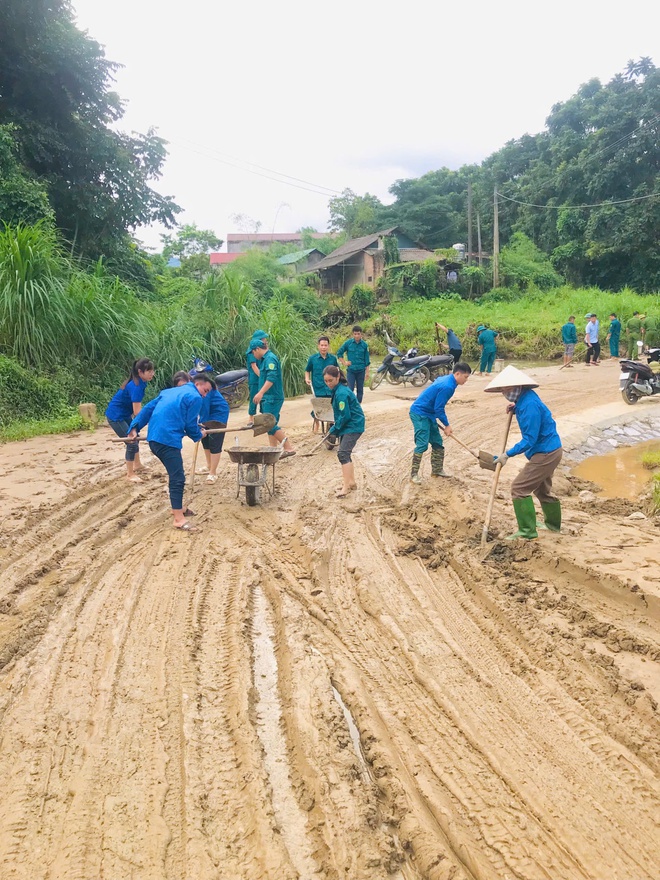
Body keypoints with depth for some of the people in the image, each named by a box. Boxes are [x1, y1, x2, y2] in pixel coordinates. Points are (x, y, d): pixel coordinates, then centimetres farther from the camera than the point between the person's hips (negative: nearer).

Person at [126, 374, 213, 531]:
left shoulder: (171, 391, 25)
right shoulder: (195, 397, -1)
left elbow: (148, 408, 21)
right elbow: (190, 425, -2)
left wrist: (135, 427, 19)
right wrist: (199, 435, 19)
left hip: (154, 437, 9)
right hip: (168, 439, -9)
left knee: (175, 474, 22)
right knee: (178, 478, -6)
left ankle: (177, 507, 33)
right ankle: (179, 519, -7)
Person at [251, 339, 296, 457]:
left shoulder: (270, 358, -14)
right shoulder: (264, 359, 18)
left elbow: (272, 378, -26)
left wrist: (261, 393, -31)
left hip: (272, 398, -10)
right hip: (267, 398, 10)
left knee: (270, 425, -13)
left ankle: (289, 448, -10)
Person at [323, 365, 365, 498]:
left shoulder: (341, 393, -22)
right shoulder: (338, 389, 8)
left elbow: (345, 416, -22)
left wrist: (335, 428, -10)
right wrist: (336, 428, 8)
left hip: (353, 426, -11)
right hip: (347, 426, 11)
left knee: (343, 453, -16)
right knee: (345, 453, 17)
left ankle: (346, 486, -16)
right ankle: (351, 482, 28)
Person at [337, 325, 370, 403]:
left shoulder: (365, 344, 0)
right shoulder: (348, 343, -3)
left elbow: (367, 360, 3)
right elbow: (339, 353, 7)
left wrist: (367, 372, 1)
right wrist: (344, 363, 0)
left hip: (361, 370, 1)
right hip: (351, 370, -1)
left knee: (360, 390, 7)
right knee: (350, 389, -6)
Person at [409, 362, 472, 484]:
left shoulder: (445, 379, 7)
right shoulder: (447, 386, -24)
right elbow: (439, 409, -20)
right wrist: (446, 425, -10)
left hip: (428, 414, 11)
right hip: (419, 414, -11)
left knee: (437, 442, 13)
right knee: (422, 444, -14)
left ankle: (437, 469, 22)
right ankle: (414, 474, -8)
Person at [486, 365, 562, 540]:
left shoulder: (529, 405, -28)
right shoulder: (525, 398, 1)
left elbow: (529, 440, -27)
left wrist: (508, 454, -23)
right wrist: (516, 409, 6)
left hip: (545, 453, -10)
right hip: (551, 449, 10)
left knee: (519, 488, -8)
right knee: (542, 488, 26)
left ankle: (527, 531, -2)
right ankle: (553, 523, 44)